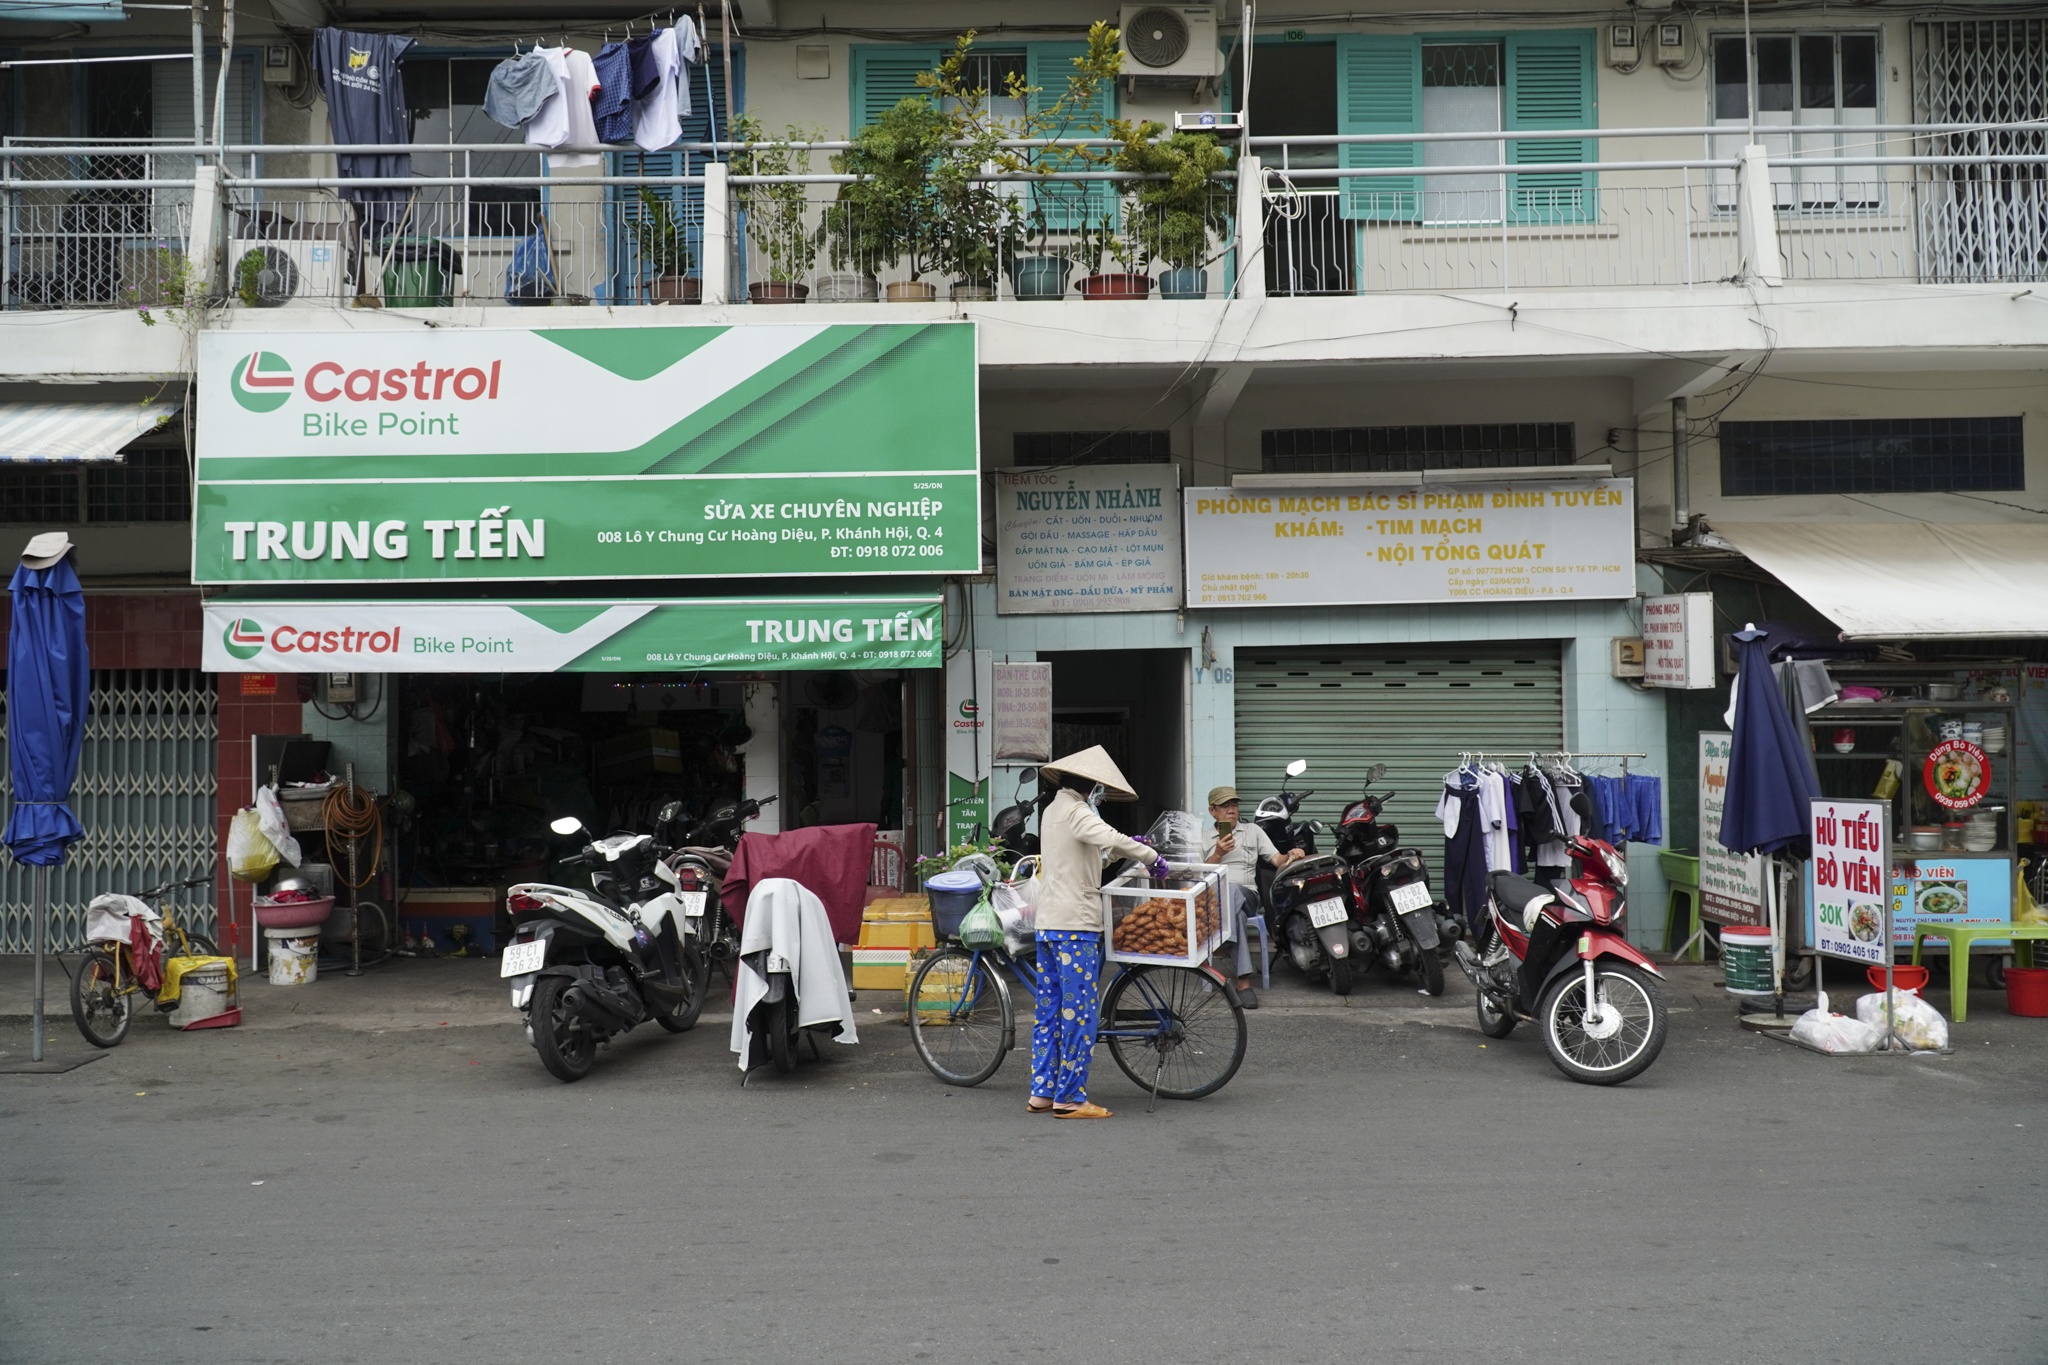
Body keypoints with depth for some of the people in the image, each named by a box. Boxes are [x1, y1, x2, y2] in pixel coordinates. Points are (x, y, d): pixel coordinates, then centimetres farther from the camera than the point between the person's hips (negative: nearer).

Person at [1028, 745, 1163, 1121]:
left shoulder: (1052, 811, 17)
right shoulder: (1076, 812, -12)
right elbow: (1111, 840, -29)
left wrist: (1128, 848, 16)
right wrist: (1151, 857, -16)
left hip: (1047, 924, 10)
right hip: (1076, 924, -10)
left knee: (1049, 1010, 12)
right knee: (1079, 1012, -4)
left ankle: (1042, 1092, 16)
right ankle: (1070, 1098, -2)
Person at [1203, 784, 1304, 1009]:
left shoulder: (1252, 831, 23)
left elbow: (1277, 860, 12)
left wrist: (1291, 855, -10)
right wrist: (1218, 854, -6)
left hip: (1247, 894, 0)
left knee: (1232, 891, -40)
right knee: (1229, 899, -41)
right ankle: (1243, 980, -48)